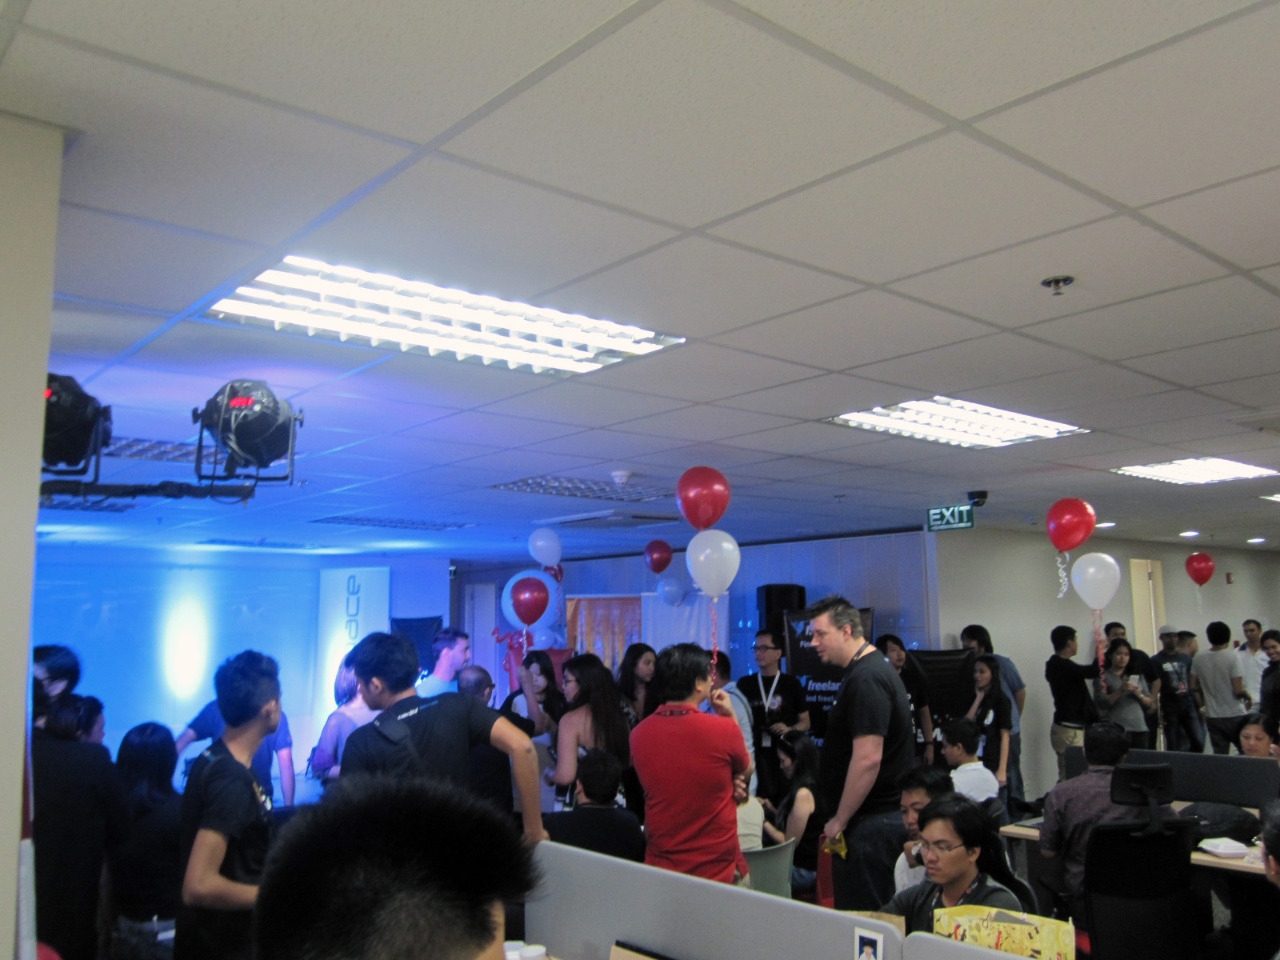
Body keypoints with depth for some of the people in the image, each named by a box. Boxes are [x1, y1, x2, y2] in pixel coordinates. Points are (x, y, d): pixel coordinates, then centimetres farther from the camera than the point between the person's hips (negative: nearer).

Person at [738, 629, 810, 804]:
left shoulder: (791, 683, 5)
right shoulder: (744, 684, 8)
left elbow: (805, 722, 8)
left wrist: (790, 729, -10)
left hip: (784, 754, -1)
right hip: (754, 754, 1)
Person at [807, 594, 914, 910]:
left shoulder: (866, 679, -19)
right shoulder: (869, 669, 14)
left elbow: (868, 759, -25)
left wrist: (840, 820, -16)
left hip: (871, 821, -10)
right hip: (881, 815, 10)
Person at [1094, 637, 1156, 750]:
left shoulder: (1137, 676, 17)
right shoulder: (1103, 677, 4)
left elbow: (1151, 704, 15)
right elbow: (1101, 703, -8)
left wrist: (1139, 694, -4)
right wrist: (1120, 691, -18)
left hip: (1139, 729, 4)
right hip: (1115, 730, -4)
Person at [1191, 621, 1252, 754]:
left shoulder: (1198, 660, 1)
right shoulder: (1233, 657, -12)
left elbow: (1194, 688, 6)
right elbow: (1238, 690, -15)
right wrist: (1248, 697, 4)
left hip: (1212, 717, 4)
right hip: (1234, 715, -4)